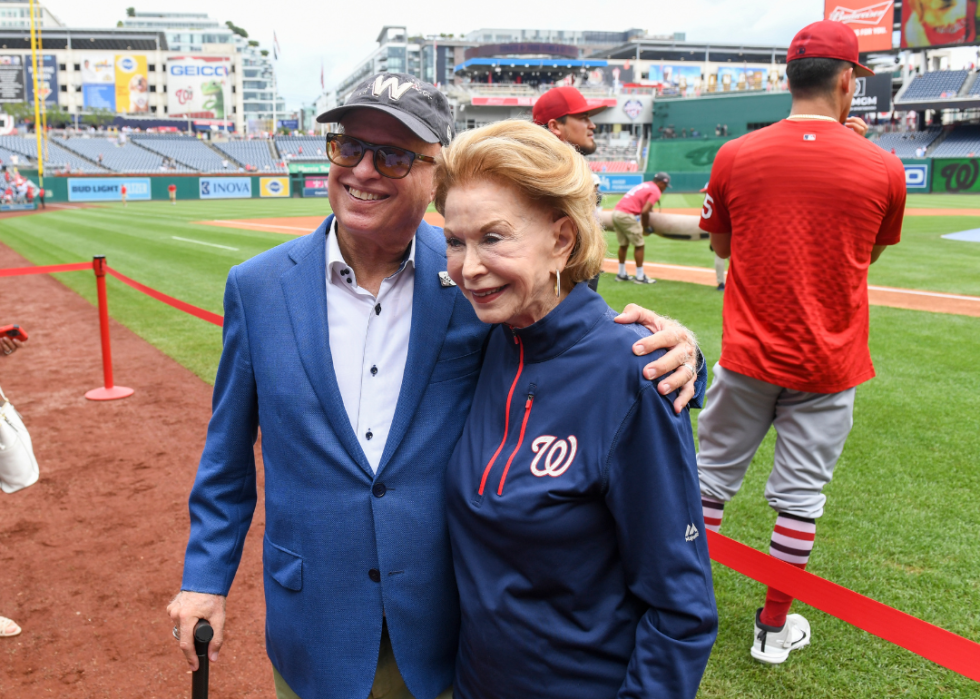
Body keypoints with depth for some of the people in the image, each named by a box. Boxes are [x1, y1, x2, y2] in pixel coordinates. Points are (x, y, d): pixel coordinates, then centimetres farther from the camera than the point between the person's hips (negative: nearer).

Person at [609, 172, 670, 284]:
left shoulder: (644, 185, 24)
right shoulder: (656, 191, -3)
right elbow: (644, 211, -14)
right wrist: (646, 226, -2)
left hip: (616, 212, 9)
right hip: (627, 215, -9)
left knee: (623, 244, 19)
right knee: (639, 245, 1)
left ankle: (622, 274, 28)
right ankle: (640, 277, 4)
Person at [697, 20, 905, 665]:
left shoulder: (735, 156, -6)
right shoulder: (882, 167, -7)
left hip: (748, 355, 1)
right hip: (828, 364, 0)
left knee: (713, 474, 15)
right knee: (800, 494, 11)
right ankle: (775, 626, 24)